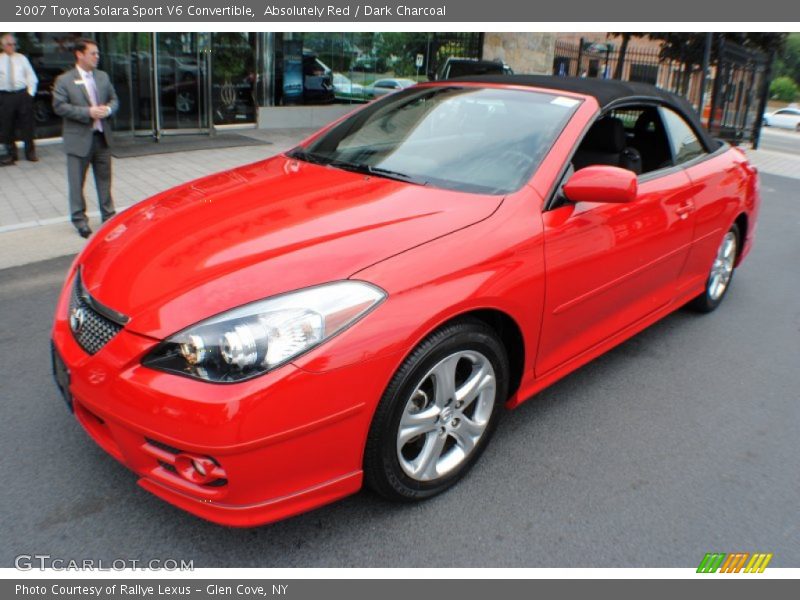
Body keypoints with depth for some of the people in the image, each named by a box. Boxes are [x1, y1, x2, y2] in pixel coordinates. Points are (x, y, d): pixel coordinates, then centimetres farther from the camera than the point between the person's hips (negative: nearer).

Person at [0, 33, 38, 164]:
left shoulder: (22, 58, 7)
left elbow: (32, 77, 9)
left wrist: (30, 92, 0)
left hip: (23, 94, 0)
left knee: (27, 124, 4)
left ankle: (30, 152, 15)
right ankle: (11, 153, 15)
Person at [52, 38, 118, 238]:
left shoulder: (103, 76, 10)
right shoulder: (64, 80, -5)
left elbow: (114, 99, 14)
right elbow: (59, 107, -11)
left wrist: (108, 109, -9)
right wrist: (88, 112, -19)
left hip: (102, 137, 4)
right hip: (78, 140, -4)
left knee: (104, 178, 12)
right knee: (77, 182, 3)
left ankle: (108, 214, 23)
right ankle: (79, 219, 13)